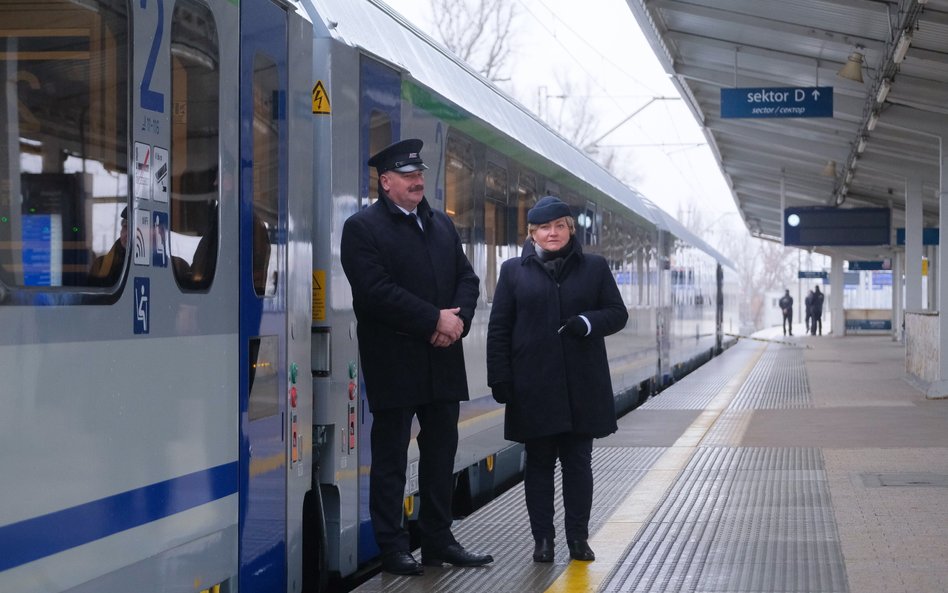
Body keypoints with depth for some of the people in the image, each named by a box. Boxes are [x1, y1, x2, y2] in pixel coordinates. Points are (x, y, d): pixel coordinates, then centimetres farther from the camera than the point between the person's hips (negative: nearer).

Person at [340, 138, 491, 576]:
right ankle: (392, 547, 8)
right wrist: (436, 319, -17)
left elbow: (468, 278, 12)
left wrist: (458, 319, -8)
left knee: (441, 452, 11)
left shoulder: (442, 224, 15)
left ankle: (438, 540, 21)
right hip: (394, 363, -6)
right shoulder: (362, 227, -7)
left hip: (443, 359, 6)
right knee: (390, 457, 2)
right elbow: (377, 290, -17)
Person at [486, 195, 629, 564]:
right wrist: (500, 378, -3)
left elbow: (618, 313, 8)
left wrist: (589, 323, -14)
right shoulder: (514, 270, 6)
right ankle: (543, 538, 11)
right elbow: (499, 328, 4)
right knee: (538, 462, 5)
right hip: (534, 386, 0)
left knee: (578, 462, 5)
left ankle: (578, 538, 12)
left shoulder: (594, 267, 8)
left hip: (581, 385, 1)